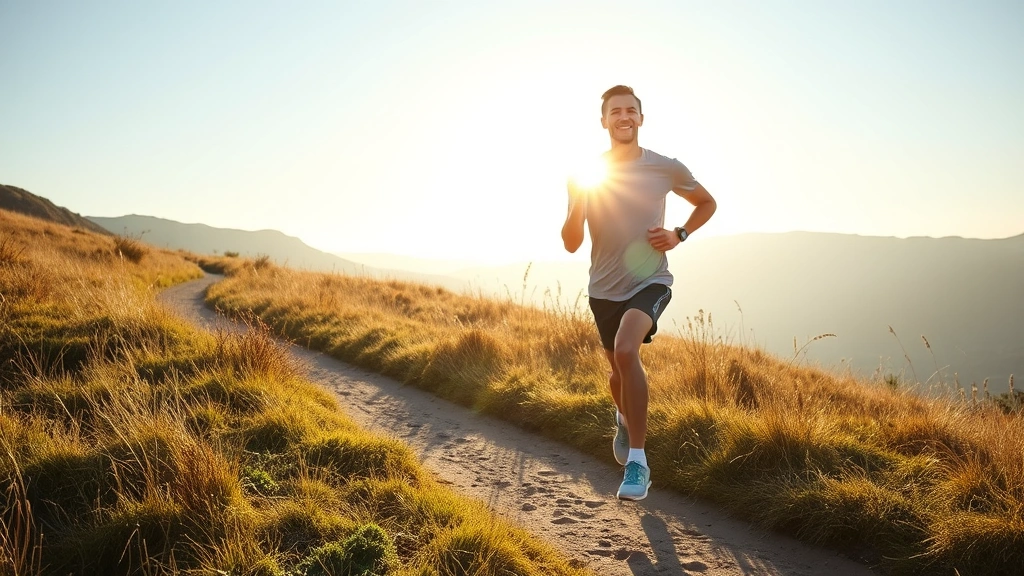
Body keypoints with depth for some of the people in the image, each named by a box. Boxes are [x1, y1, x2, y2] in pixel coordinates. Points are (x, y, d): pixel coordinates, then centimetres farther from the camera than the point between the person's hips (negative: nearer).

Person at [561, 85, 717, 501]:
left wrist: (679, 234, -6)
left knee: (626, 351, -30)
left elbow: (707, 204, 13)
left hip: (650, 282, -3)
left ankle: (637, 462, -22)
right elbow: (571, 244, -5)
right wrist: (578, 201, -24)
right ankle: (625, 418, 55)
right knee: (619, 369, 18)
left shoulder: (667, 169, -5)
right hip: (604, 288, 3)